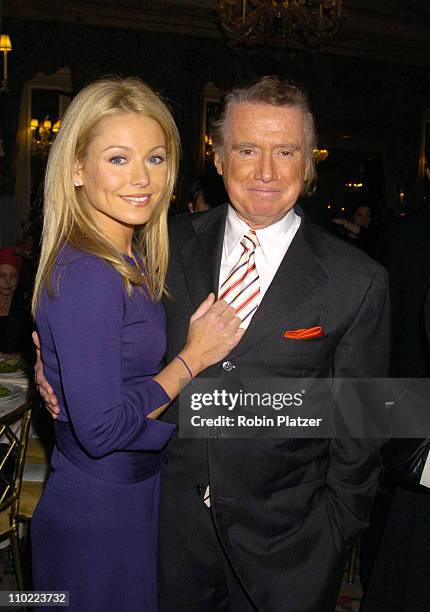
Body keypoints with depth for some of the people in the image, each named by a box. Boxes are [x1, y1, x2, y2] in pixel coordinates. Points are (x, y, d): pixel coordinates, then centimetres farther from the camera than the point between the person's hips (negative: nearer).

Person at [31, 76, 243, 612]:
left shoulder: (131, 260, 2)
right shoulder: (85, 273, -26)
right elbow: (100, 429, -27)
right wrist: (192, 358, -19)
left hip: (135, 494, 8)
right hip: (97, 515, -8)